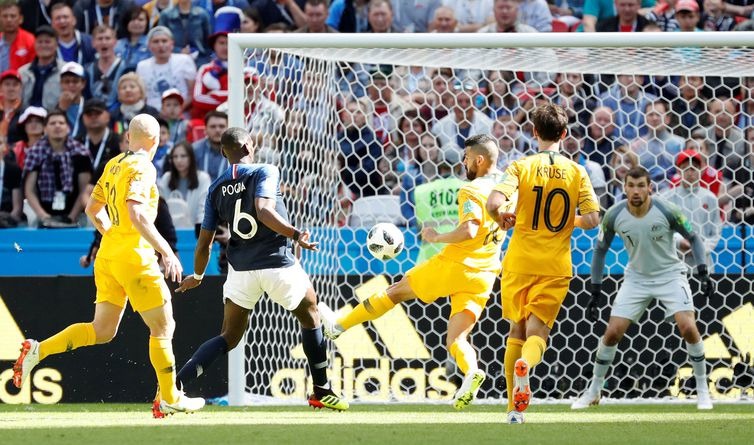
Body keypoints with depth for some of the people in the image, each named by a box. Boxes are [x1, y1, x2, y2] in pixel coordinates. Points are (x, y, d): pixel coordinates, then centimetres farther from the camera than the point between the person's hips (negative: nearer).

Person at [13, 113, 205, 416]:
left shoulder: (113, 165, 13)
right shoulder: (142, 168, -13)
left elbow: (93, 208, 22)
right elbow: (137, 215, -25)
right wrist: (167, 252, -25)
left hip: (108, 255, 8)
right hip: (135, 258, -8)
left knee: (102, 331, 11)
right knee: (162, 327, 3)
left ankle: (38, 350, -1)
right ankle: (170, 399, 7)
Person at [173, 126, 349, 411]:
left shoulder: (216, 188, 8)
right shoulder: (265, 172, -5)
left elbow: (204, 242, 10)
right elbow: (264, 210, -26)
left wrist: (197, 276, 25)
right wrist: (296, 235, -28)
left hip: (241, 269, 4)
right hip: (279, 265, -4)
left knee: (228, 338, 12)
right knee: (310, 314, 22)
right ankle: (321, 392, 26)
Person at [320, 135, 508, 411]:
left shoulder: (472, 191, -12)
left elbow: (469, 230, -25)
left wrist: (436, 238, -12)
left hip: (454, 264, -6)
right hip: (483, 277, 6)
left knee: (396, 291, 13)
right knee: (456, 339, 2)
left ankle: (339, 325, 27)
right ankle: (471, 372, -30)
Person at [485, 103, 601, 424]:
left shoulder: (521, 167, -4)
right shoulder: (577, 172, 0)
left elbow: (494, 203, -18)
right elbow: (592, 220, -7)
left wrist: (503, 219, 5)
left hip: (520, 262, 0)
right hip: (555, 265, 0)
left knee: (516, 330, 14)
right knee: (537, 330, 1)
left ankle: (515, 409, 13)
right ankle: (526, 363, -37)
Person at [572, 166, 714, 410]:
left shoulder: (667, 211, -20)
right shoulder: (614, 216, -14)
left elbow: (693, 238, -5)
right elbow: (600, 250, 1)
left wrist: (703, 271, -17)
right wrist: (595, 293, -1)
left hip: (670, 275, -2)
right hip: (636, 278, 2)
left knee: (688, 328, -19)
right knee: (612, 332, -5)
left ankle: (702, 389, -2)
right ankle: (593, 391, 14)